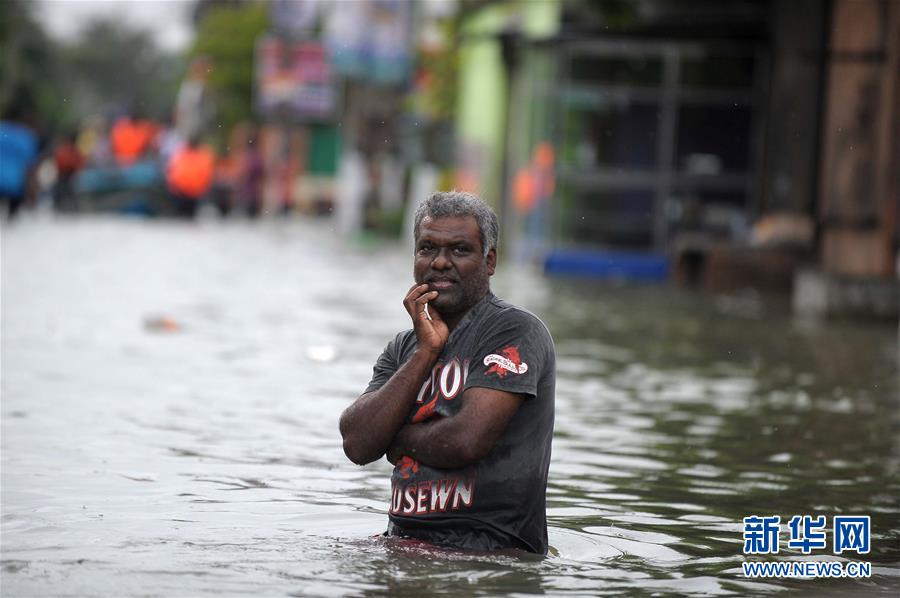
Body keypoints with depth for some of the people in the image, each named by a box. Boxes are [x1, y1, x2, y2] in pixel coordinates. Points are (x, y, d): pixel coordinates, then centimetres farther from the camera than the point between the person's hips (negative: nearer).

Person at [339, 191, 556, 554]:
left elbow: (466, 440, -19)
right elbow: (357, 444, 0)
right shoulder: (404, 348, 16)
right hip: (403, 544, 7)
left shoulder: (518, 333, -6)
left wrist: (397, 440, 1)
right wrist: (426, 352, -5)